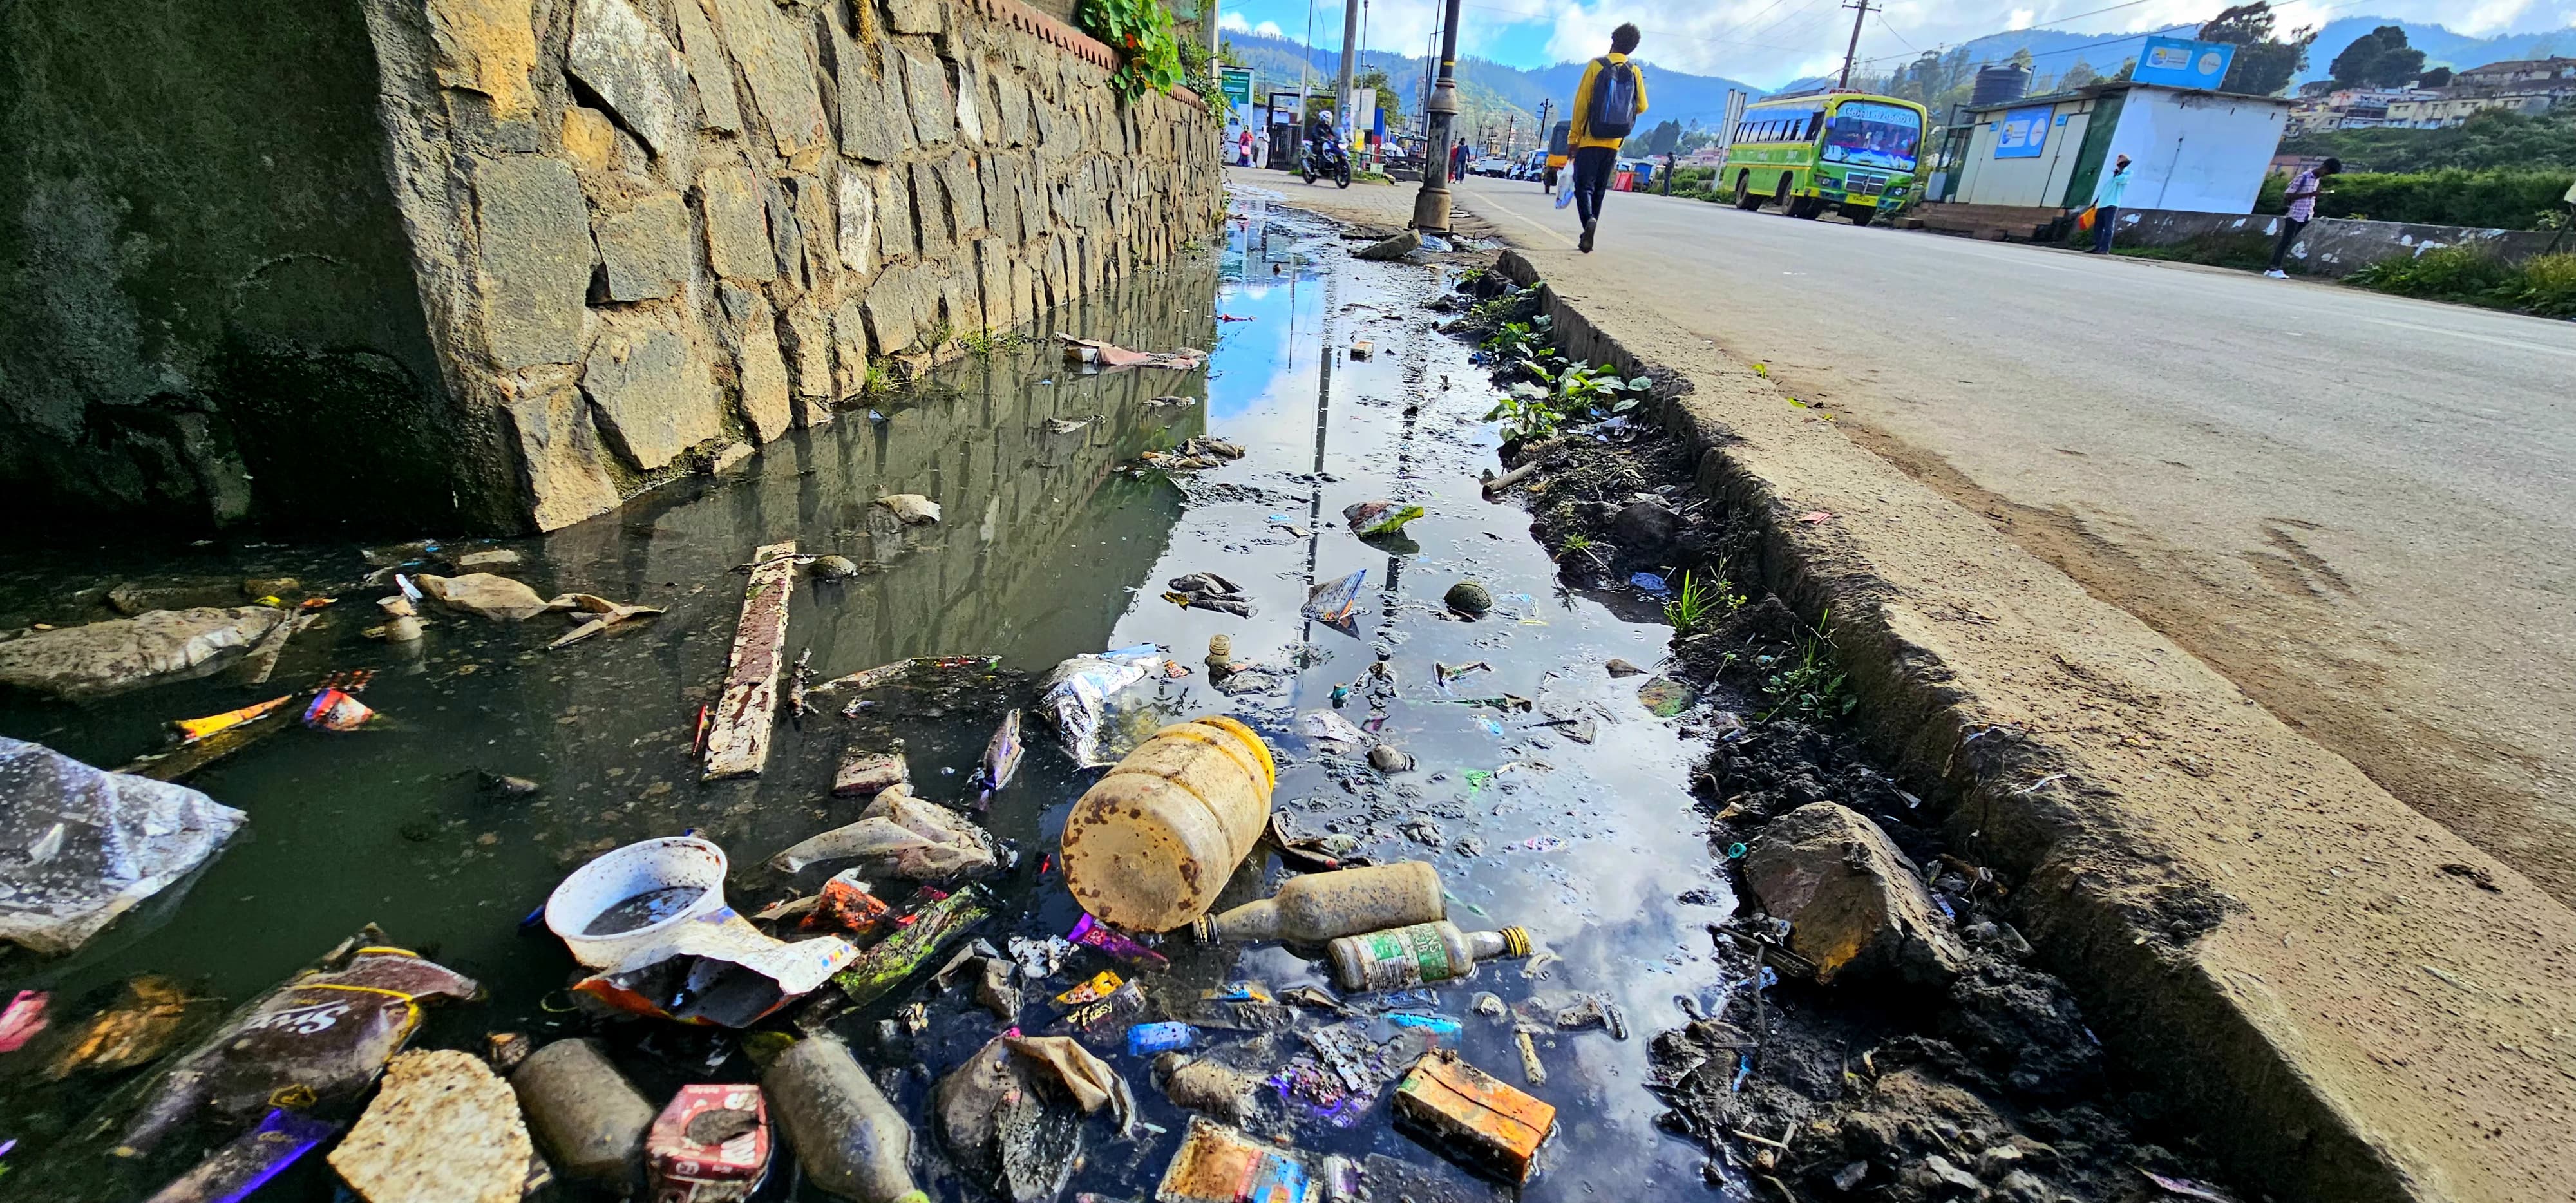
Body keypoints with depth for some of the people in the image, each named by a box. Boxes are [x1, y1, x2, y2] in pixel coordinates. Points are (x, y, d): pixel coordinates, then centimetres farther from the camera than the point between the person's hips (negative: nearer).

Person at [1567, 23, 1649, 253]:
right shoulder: (1635, 72, 3)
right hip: (1614, 142, 4)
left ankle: (1589, 220, -31)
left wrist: (1574, 135, -2)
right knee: (1599, 189, 13)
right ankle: (1587, 239, 14)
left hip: (1590, 139, -3)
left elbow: (1581, 103, -7)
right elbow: (1642, 107, 6)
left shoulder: (1596, 65, -5)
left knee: (1584, 185, -3)